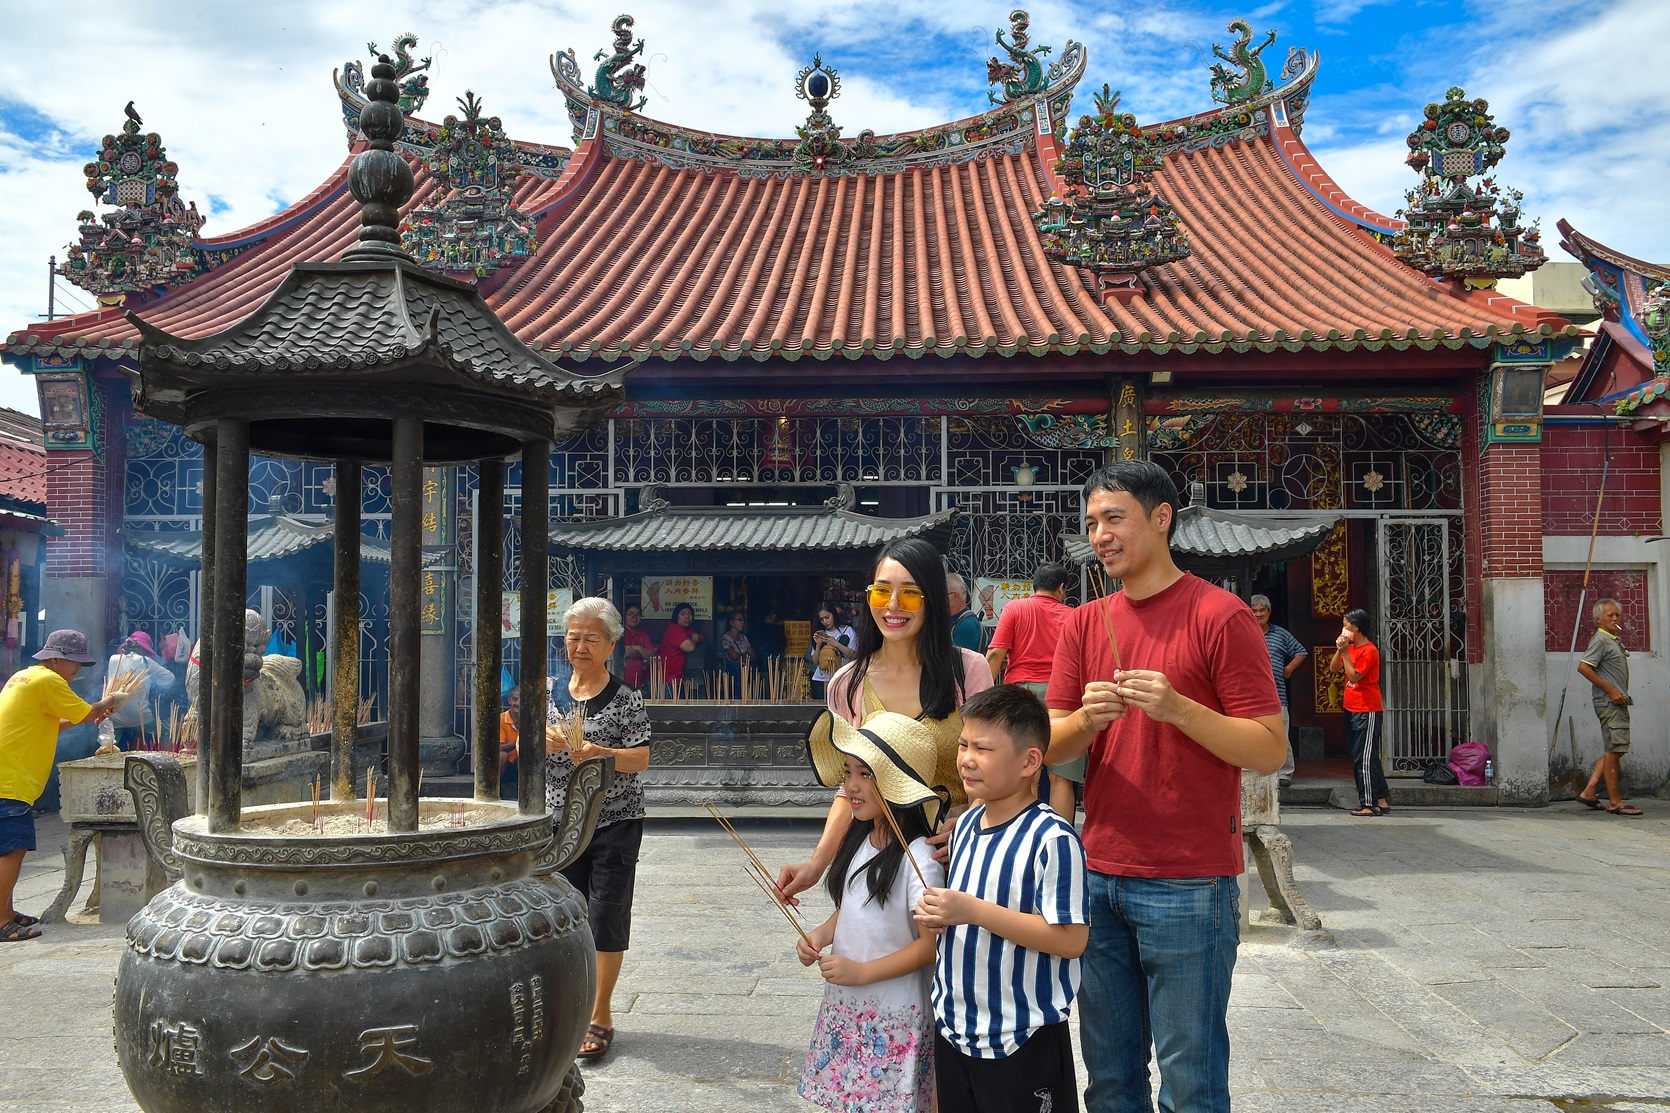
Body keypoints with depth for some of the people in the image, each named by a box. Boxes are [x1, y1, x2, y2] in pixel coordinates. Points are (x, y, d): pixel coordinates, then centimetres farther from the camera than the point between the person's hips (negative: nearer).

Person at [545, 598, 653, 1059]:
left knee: (606, 916, -2)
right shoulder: (549, 693, 7)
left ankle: (601, 1016, 10)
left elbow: (641, 759, -12)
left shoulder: (626, 700, -6)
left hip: (614, 822, -4)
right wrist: (544, 742, -14)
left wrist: (598, 753, -29)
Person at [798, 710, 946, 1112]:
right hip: (844, 1006, 7)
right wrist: (820, 935, -2)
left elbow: (931, 944, -17)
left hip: (894, 1018, -7)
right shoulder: (858, 840, 4)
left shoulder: (918, 857, -20)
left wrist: (862, 971, -19)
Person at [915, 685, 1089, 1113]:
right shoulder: (965, 824, 6)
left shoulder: (1052, 837, -19)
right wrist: (939, 914, -2)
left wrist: (973, 911, -24)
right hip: (952, 1029, 7)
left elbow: (1071, 939, -24)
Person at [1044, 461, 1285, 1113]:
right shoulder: (1084, 624, 10)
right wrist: (1087, 719, -15)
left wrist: (1177, 708, -22)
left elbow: (1269, 752, -9)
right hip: (1098, 879, 5)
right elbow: (1050, 746, 6)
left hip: (1188, 886, -5)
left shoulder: (1219, 615, -6)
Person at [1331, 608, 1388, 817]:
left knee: (1364, 759, -9)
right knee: (1366, 759, 11)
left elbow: (1353, 676, -19)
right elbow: (1333, 668, 8)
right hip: (1352, 711, 10)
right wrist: (1339, 650, -5)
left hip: (1367, 712, -10)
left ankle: (1369, 804, -6)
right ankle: (1381, 801, 15)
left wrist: (1345, 652, -18)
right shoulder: (1350, 647, 13)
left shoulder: (1369, 650, -14)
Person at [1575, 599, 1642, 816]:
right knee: (1614, 750, -8)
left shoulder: (1615, 640, 19)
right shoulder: (1601, 640, -11)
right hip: (1609, 703, -10)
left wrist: (1621, 694, 14)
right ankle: (1614, 802, -4)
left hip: (1618, 702, 10)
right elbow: (1583, 667, -21)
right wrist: (1610, 690, -19)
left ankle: (1588, 792, 13)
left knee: (1616, 750, 11)